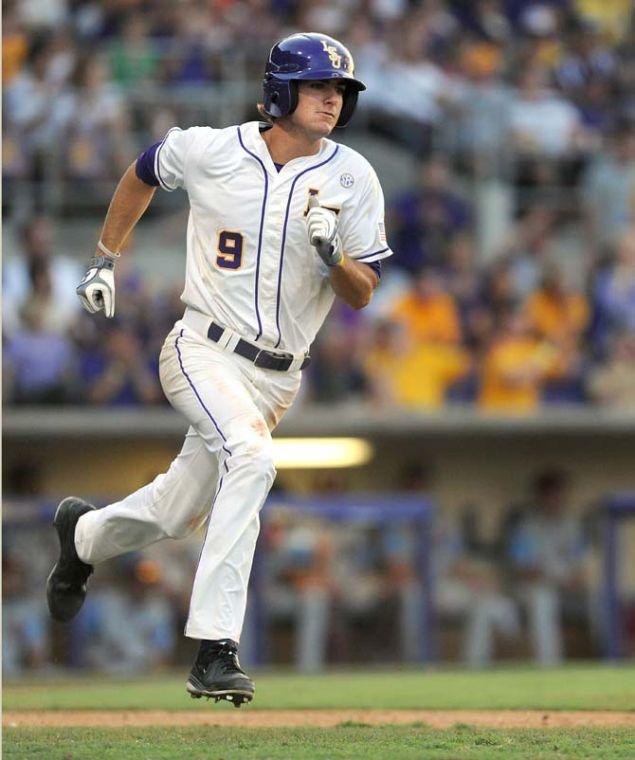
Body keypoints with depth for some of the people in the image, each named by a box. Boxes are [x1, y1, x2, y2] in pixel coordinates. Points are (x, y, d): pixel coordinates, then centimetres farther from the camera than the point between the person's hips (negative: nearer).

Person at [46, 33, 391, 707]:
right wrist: (106, 258, 16)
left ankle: (85, 532, 49)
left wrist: (330, 252, -22)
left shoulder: (353, 180, -3)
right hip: (202, 352, -4)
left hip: (277, 376, 4)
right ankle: (214, 649, -33)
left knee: (175, 514, 14)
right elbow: (143, 174, 15)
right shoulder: (209, 151, -7)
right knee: (252, 455, -32)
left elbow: (362, 295, -3)